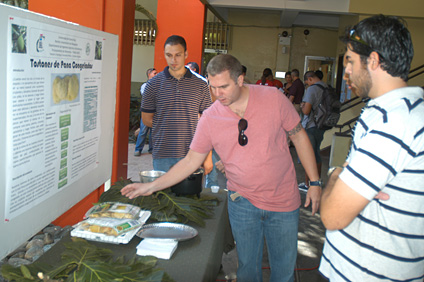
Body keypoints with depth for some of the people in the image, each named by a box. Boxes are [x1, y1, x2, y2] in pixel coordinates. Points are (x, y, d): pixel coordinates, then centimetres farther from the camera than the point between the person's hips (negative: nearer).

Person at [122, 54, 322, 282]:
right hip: (242, 202, 1)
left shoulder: (273, 97, -11)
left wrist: (315, 182, -3)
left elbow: (299, 136, -1)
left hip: (283, 201, 0)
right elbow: (191, 161, 0)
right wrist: (151, 186, -7)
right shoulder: (210, 118, -8)